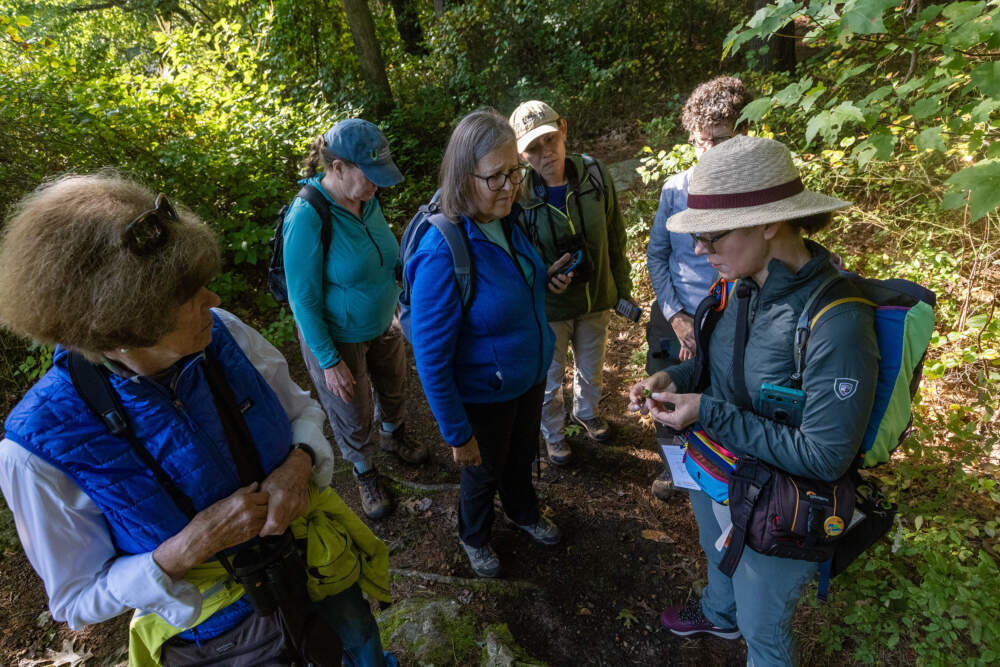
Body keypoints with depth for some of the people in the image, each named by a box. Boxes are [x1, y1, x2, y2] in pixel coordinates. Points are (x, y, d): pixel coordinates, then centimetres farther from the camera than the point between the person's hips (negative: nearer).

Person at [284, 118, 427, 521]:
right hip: (337, 338, -6)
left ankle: (393, 437, 60)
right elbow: (303, 299, -23)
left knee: (394, 388, 28)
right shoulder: (307, 218, -30)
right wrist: (330, 362, -19)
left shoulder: (367, 198, -9)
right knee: (353, 416, 16)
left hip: (383, 323, 6)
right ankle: (365, 474, 45)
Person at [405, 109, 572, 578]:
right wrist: (457, 433, -19)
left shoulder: (507, 222, -9)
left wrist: (544, 280, -8)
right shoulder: (442, 253, -32)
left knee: (522, 455, 30)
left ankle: (523, 511, 62)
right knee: (484, 472, 21)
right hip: (485, 395, -6)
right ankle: (474, 537, 54)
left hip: (530, 376, 6)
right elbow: (431, 357, -26)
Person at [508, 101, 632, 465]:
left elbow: (615, 238, -1)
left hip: (596, 300, 3)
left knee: (591, 369, 27)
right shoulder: (518, 195, -22)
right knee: (550, 381, 18)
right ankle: (553, 434, 48)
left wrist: (623, 290, 4)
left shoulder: (595, 174, -13)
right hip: (548, 309, -3)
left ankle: (586, 411, 59)